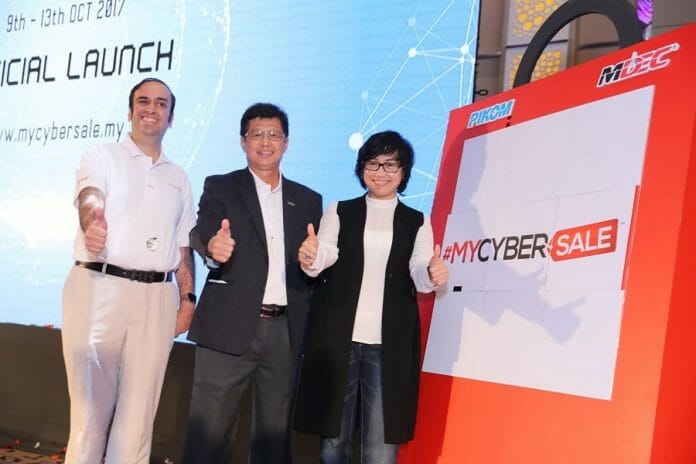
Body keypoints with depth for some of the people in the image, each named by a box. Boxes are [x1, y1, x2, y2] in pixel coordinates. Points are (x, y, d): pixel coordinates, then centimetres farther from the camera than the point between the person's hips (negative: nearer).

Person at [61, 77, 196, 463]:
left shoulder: (178, 177, 19)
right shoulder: (101, 157, 6)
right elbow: (89, 198, -16)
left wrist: (188, 297, 9)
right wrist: (92, 225, -39)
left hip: (157, 297, 4)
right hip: (100, 287, -3)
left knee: (138, 410, 3)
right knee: (92, 403, -3)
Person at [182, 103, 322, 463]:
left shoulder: (307, 200, 15)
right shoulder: (220, 188, 6)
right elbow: (202, 234, -13)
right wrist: (213, 248, -34)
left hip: (285, 331, 3)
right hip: (230, 327, -3)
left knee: (274, 434, 10)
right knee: (209, 432, -2)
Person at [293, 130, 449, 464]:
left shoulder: (417, 222, 12)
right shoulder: (339, 212, 11)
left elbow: (419, 273, -1)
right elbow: (327, 253, -4)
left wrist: (433, 275, -24)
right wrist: (312, 258, -28)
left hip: (390, 342, 0)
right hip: (337, 336, 0)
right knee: (333, 435, 8)